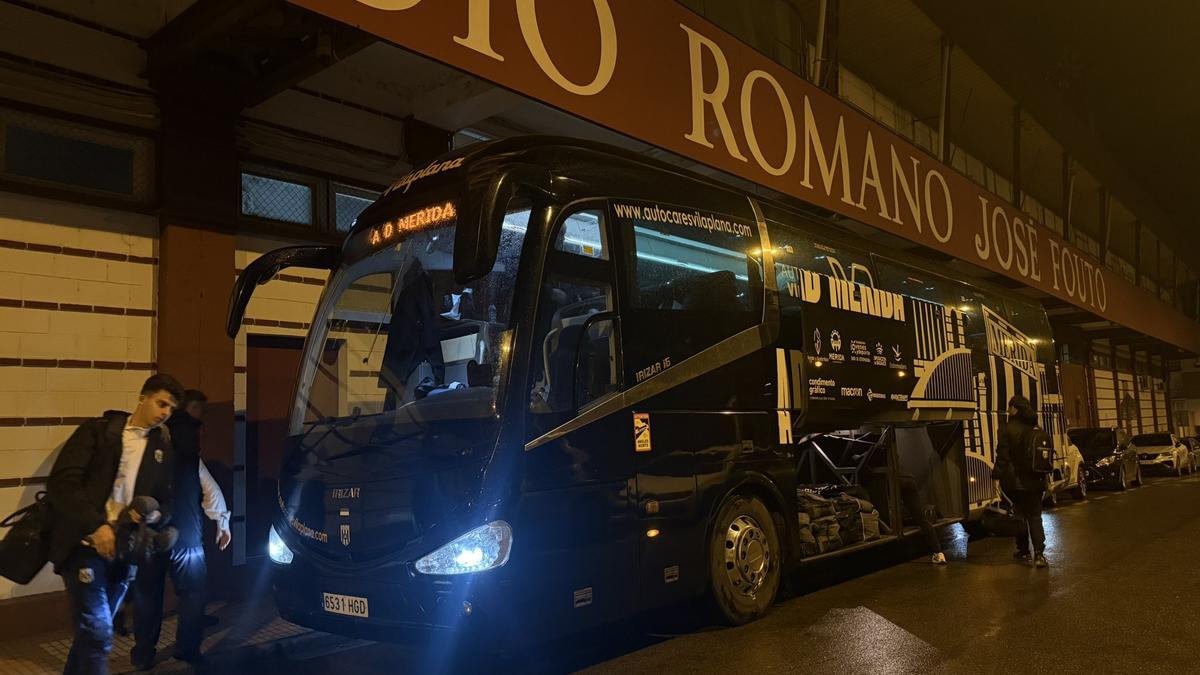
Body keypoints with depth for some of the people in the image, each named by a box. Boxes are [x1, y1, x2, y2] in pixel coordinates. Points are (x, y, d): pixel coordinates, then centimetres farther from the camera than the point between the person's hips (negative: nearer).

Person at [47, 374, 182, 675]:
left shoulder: (163, 450, 11)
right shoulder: (97, 430, -2)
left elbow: (168, 501, 14)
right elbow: (61, 482, -12)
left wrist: (153, 514, -10)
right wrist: (95, 525, -22)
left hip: (124, 550, 5)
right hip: (85, 544, -5)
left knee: (92, 631, 15)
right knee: (97, 633, -11)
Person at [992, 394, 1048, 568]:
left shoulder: (1008, 429, -10)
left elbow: (1002, 455, -12)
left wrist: (997, 477, -8)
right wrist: (1043, 478, 19)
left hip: (1015, 480, -3)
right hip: (1034, 480, 4)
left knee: (1020, 514, 11)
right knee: (1035, 516, 5)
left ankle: (1024, 551, 19)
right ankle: (1039, 554, -7)